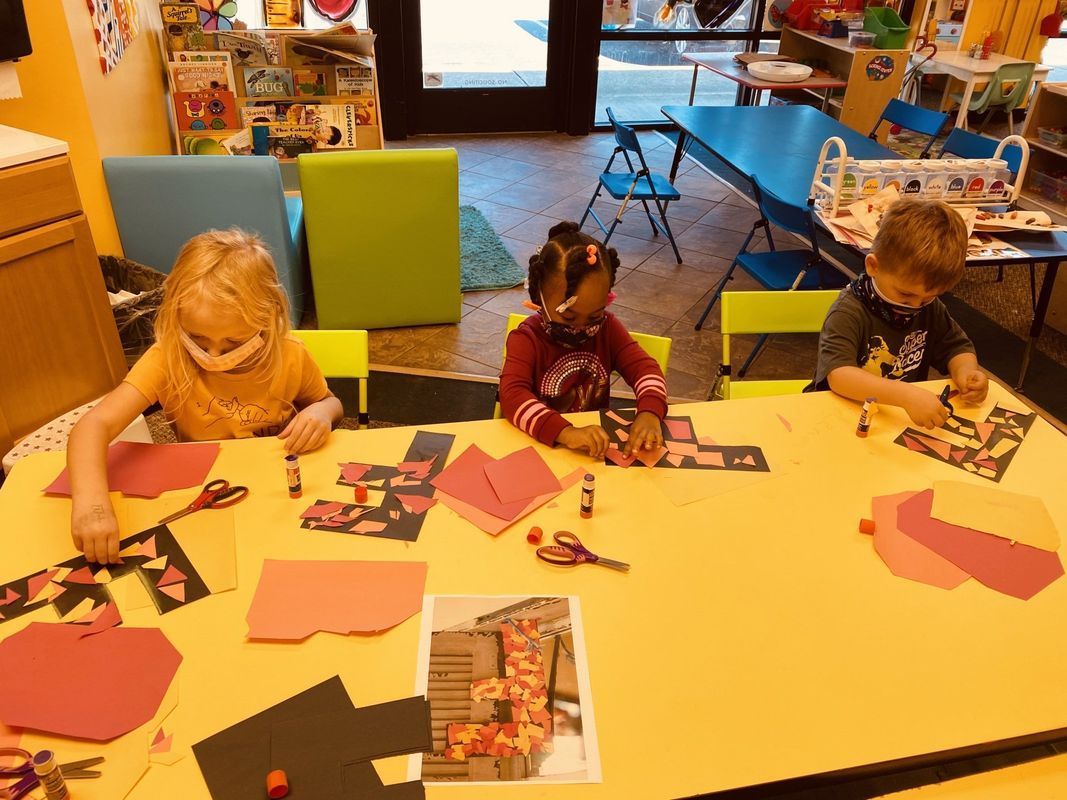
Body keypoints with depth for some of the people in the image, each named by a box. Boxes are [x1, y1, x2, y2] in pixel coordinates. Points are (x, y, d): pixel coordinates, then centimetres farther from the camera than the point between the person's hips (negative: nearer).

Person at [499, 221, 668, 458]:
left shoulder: (607, 328, 0)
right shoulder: (527, 339, -13)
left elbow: (644, 367, -6)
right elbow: (512, 395, -27)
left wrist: (649, 413, -27)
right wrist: (565, 432, -42)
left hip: (599, 442, 3)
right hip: (543, 445, -3)